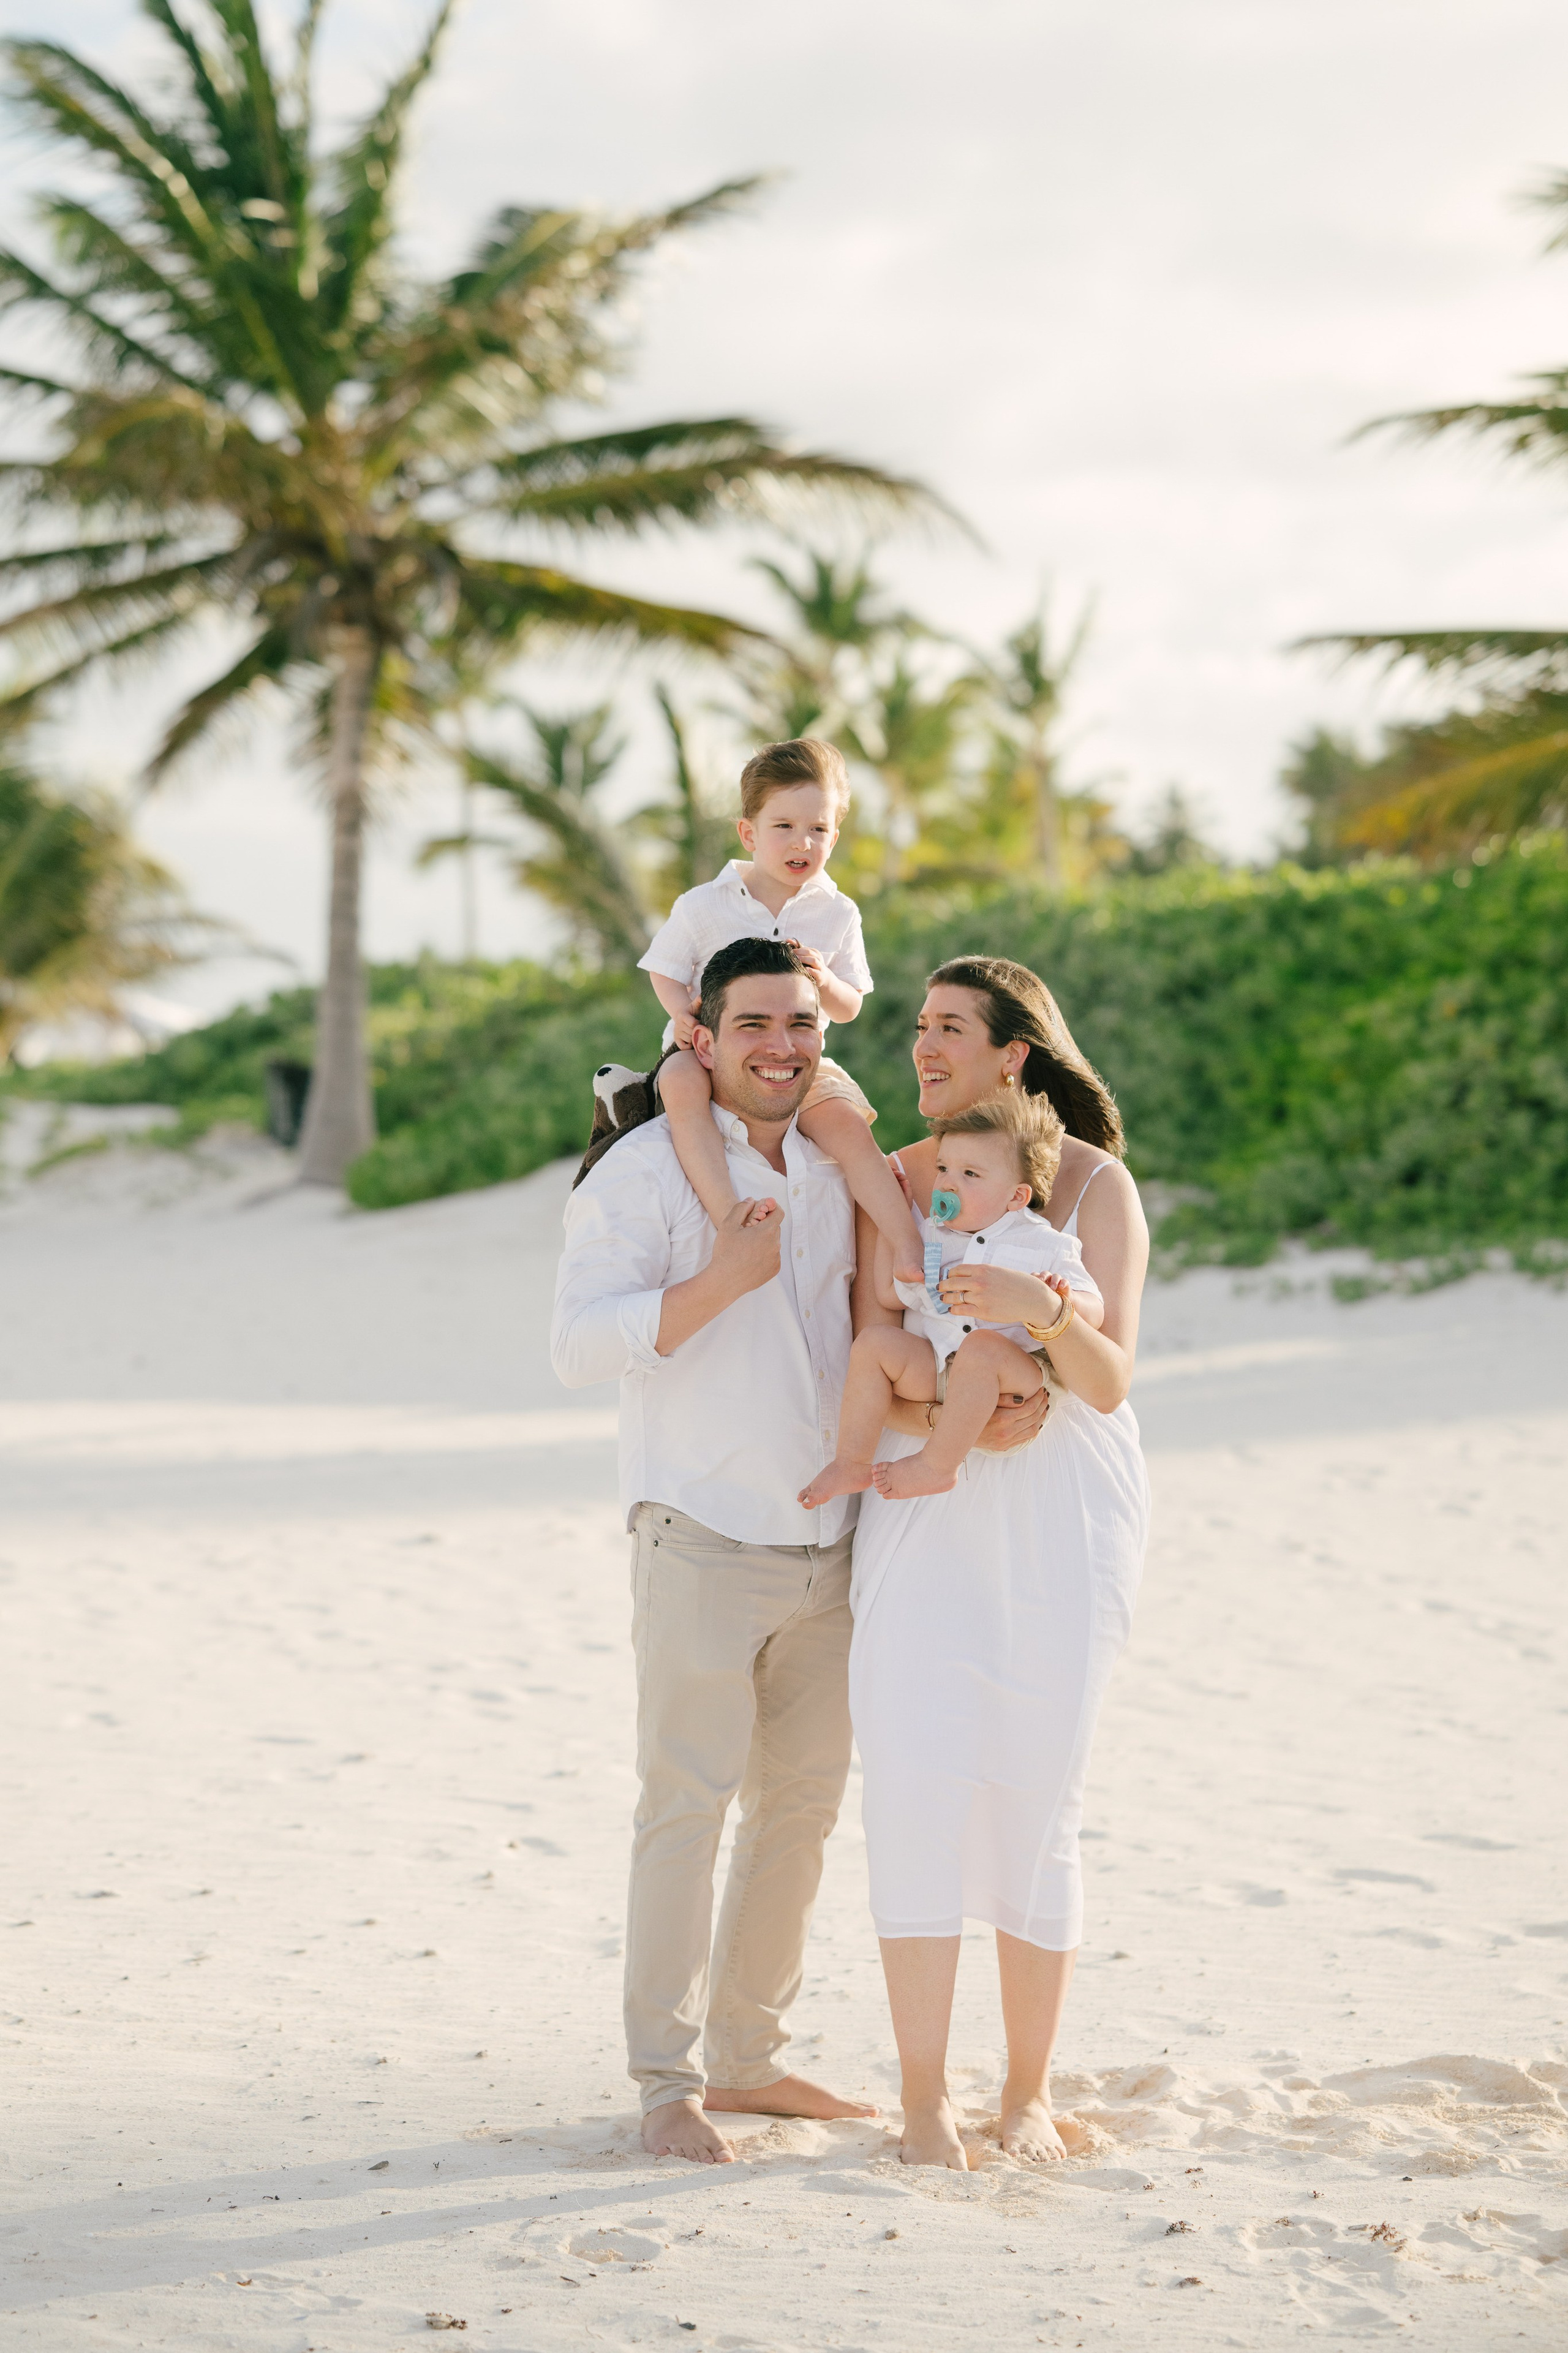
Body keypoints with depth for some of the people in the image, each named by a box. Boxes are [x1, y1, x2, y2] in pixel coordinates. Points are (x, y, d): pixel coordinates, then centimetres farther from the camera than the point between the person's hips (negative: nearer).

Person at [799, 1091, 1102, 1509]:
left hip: (1013, 1379, -5)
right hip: (931, 1370, 5)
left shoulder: (1043, 1244, 0)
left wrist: (1058, 1304, -27)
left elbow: (1093, 1310, -3)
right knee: (874, 1340, -16)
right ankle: (852, 1464, -13)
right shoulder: (929, 1237, 16)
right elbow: (890, 1295, 18)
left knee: (982, 1346, -36)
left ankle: (938, 1466, -29)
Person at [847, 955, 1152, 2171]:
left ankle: (1030, 2089, 15)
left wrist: (1039, 1307, -31)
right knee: (918, 1786, -9)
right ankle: (925, 2098, -1)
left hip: (1064, 1521, -2)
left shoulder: (1096, 1183, -2)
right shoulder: (891, 1182, 7)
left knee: (1037, 1804, 0)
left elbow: (1109, 1382, -10)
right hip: (923, 1516, 2)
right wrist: (909, 1406, -15)